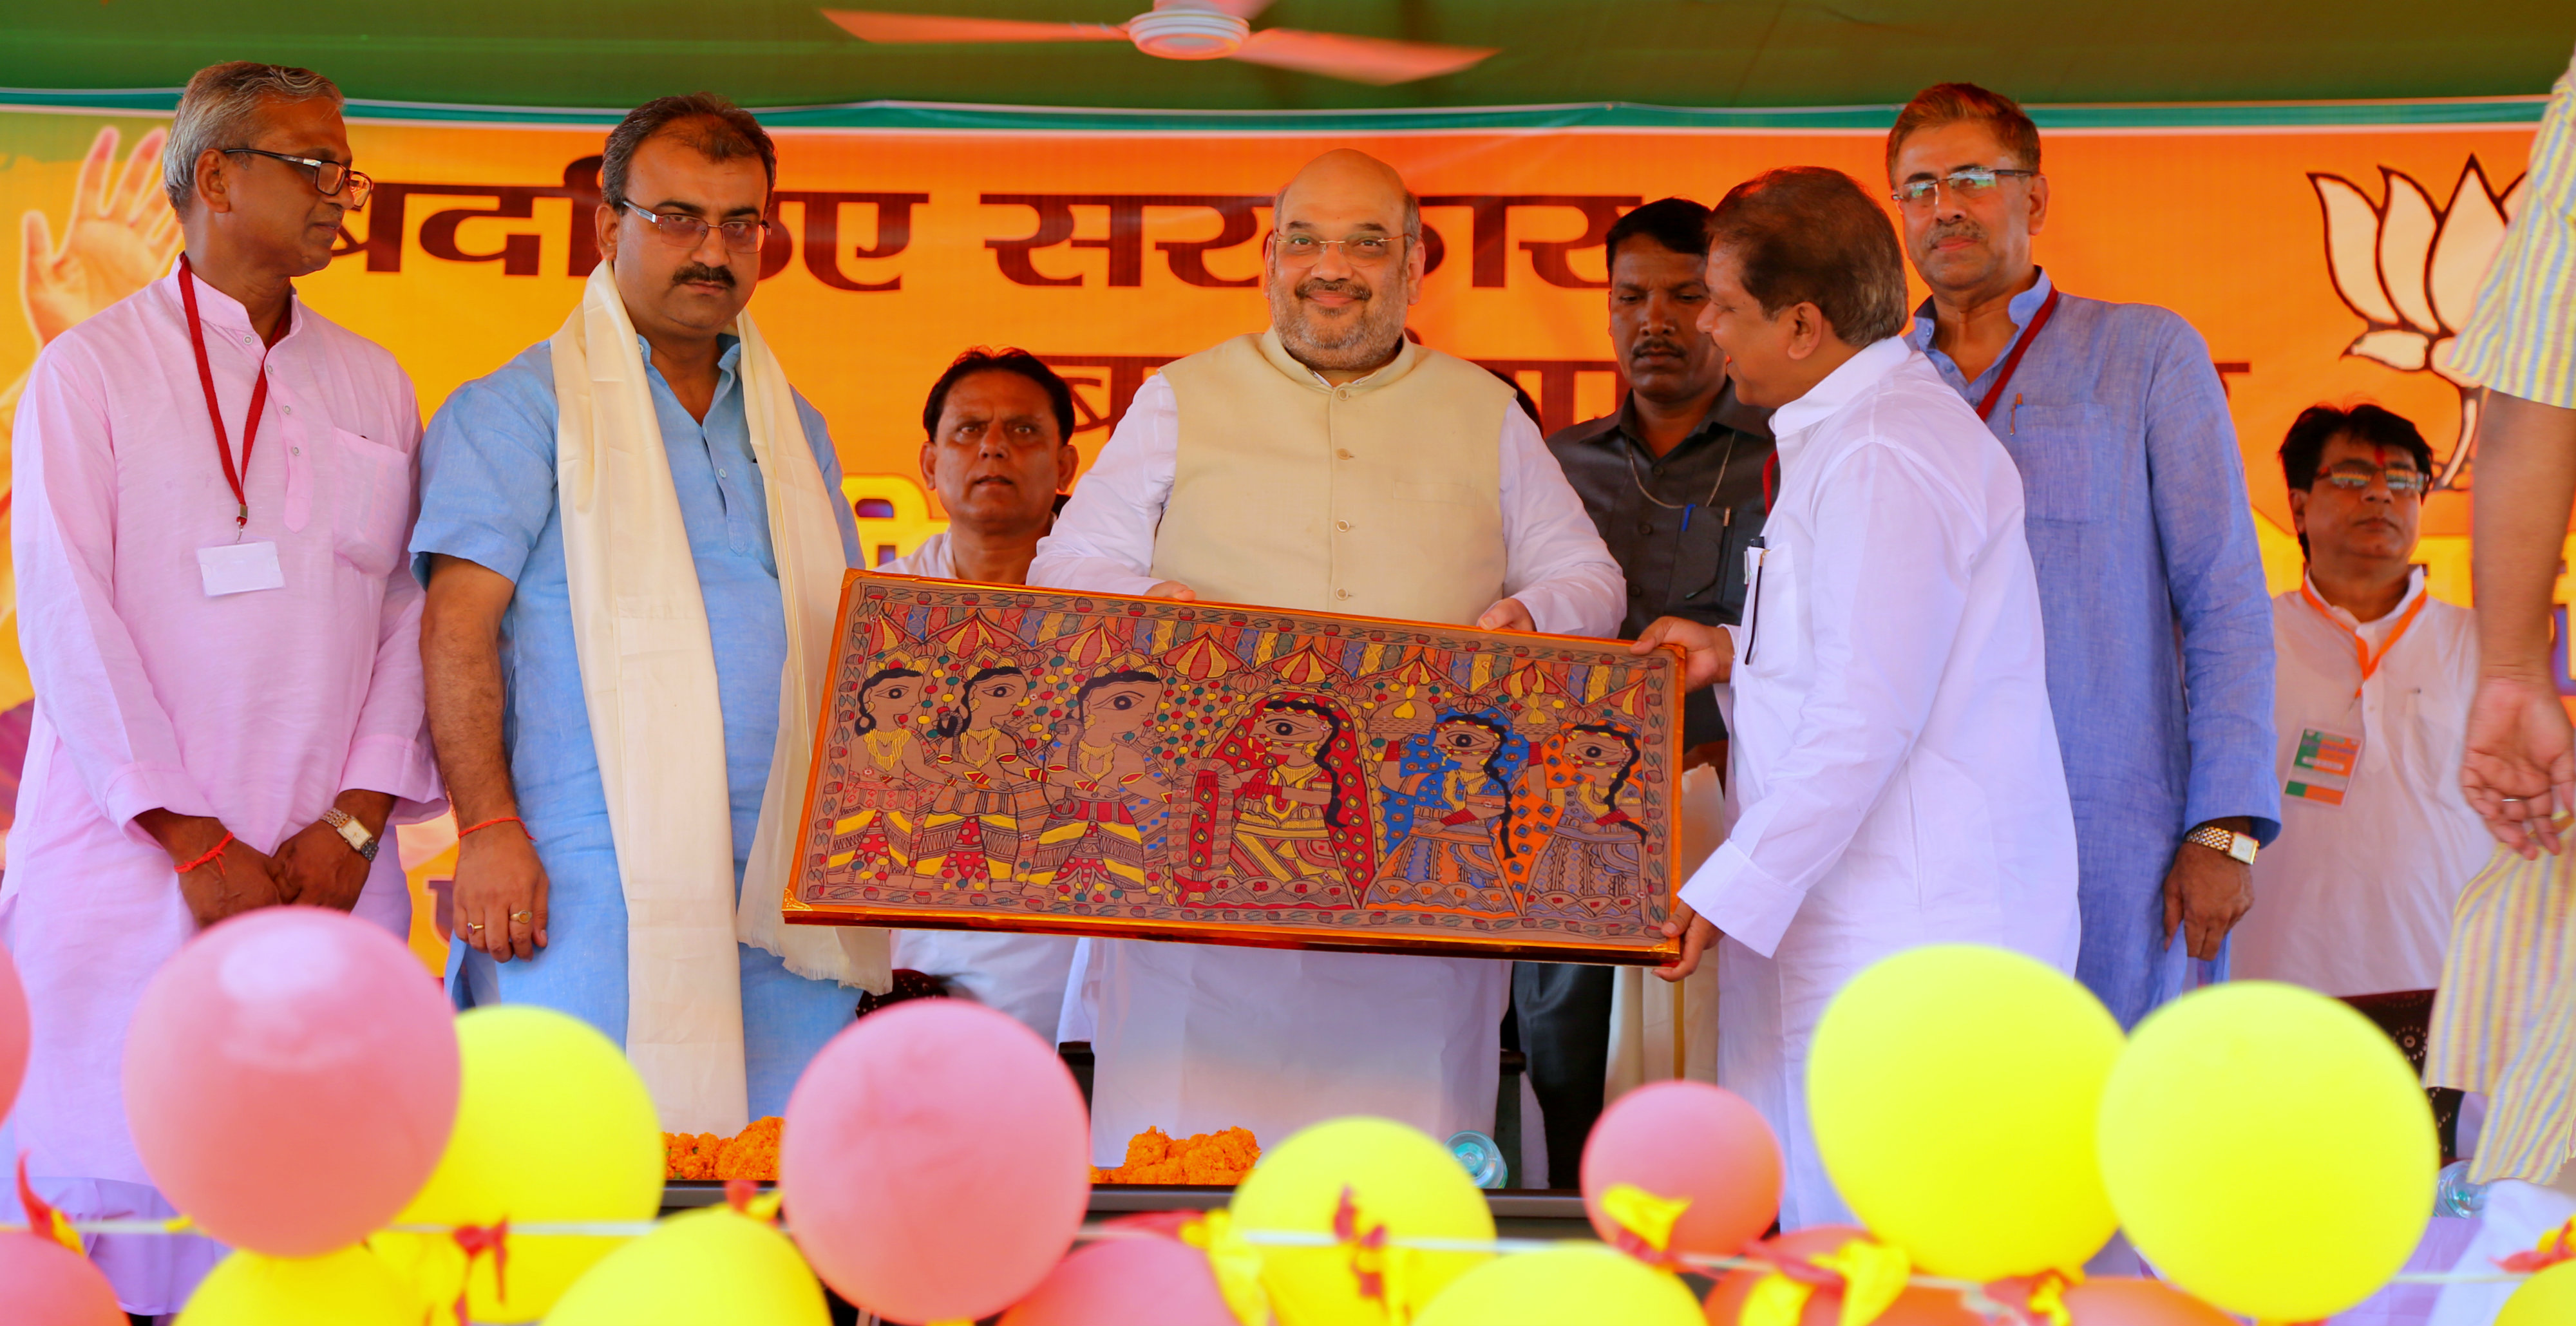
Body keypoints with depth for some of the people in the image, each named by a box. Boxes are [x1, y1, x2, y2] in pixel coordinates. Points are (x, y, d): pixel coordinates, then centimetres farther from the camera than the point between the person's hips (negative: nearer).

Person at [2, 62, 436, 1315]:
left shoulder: (375, 388, 15)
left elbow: (406, 615, 10)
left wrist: (353, 826, -4)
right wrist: (194, 842, -11)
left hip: (326, 881, 3)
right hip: (128, 870, -3)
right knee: (120, 1199, -6)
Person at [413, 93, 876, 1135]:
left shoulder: (793, 428, 21)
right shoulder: (521, 407, 4)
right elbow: (457, 628, -4)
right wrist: (489, 828, -14)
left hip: (781, 894, 5)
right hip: (593, 891, -5)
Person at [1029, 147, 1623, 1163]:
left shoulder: (1486, 415, 17)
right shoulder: (1180, 403, 14)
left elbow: (1587, 579, 18)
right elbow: (1065, 576, 11)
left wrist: (1533, 615, -5)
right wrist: (1142, 603, -11)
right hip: (1207, 859, -1)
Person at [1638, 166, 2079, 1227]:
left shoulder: (1883, 455, -15)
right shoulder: (1849, 432, 19)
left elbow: (1867, 720, -20)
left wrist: (1729, 892, -16)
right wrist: (1739, 653, 23)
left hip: (1913, 938, -10)